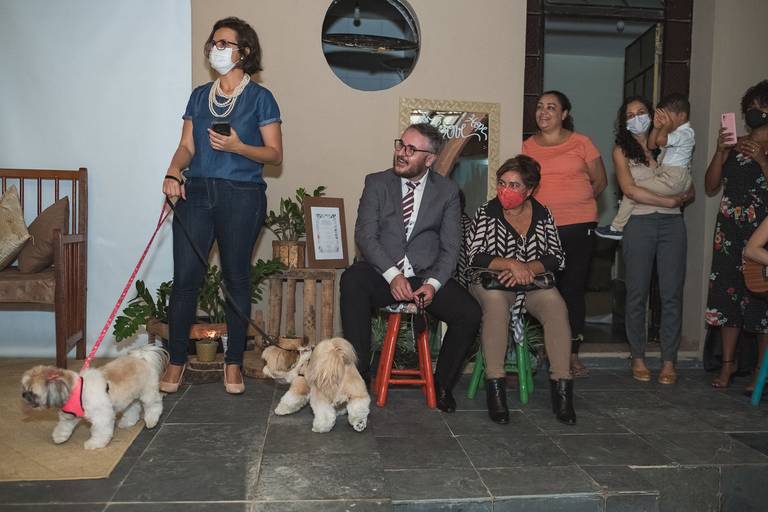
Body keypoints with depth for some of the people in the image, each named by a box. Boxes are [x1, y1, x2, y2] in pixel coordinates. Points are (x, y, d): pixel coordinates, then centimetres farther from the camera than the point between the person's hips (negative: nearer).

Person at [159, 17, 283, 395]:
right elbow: (187, 146, 11)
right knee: (185, 278, 0)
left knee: (236, 278, 3)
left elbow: (275, 153, -1)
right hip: (196, 193, 4)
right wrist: (173, 173, -9)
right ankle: (176, 360, 13)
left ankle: (234, 362, 16)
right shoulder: (200, 95, 15)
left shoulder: (259, 97, 2)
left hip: (241, 196, -3)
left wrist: (237, 147, -17)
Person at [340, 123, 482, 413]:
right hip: (382, 274, -1)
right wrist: (392, 275, -20)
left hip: (427, 277, 1)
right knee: (352, 280, -33)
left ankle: (442, 383, 3)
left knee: (470, 314, -22)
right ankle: (360, 374, -24)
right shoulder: (377, 183, 5)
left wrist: (433, 283, -16)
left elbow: (450, 247, 3)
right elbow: (365, 235, -5)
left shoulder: (447, 191, 7)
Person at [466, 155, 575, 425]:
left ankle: (562, 386, -24)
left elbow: (557, 259, 2)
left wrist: (527, 268, -16)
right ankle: (495, 387, -33)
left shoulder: (542, 215, 9)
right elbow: (475, 256, -7)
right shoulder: (486, 213, 3)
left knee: (556, 305, -29)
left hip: (533, 284, 2)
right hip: (493, 282, -2)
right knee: (495, 301, -36)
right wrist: (511, 264, -19)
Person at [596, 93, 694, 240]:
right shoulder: (675, 131, 18)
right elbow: (651, 145, 15)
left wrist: (668, 125, -14)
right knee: (631, 172, 8)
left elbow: (660, 140, -29)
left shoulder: (686, 133, -13)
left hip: (674, 180, -10)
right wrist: (657, 127, 0)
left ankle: (617, 227, -2)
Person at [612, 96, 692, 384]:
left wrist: (683, 198, -8)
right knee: (637, 293, 0)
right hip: (639, 223, -2)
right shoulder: (622, 150, 8)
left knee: (672, 294, -1)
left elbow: (690, 191, 14)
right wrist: (670, 201, -9)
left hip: (672, 223, 2)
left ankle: (669, 361, 6)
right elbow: (630, 189, -6)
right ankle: (638, 358, 11)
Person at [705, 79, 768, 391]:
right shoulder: (734, 145, 13)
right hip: (730, 230, 4)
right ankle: (728, 363, 16)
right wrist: (720, 151, -2)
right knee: (727, 292, 5)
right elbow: (711, 188, 7)